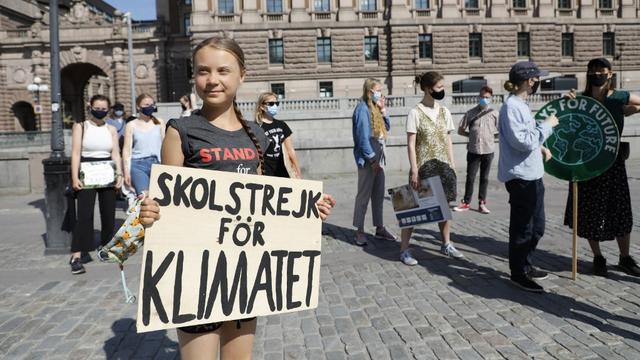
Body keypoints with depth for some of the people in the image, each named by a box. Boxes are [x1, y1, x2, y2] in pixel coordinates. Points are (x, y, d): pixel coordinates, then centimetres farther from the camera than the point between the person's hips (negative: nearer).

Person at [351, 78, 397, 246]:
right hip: (367, 160, -9)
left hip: (378, 158, 9)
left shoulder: (374, 108, 15)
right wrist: (372, 158, -16)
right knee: (364, 195, -3)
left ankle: (380, 228, 22)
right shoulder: (362, 108, -11)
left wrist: (382, 109, 6)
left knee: (378, 195, 13)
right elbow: (362, 136, -17)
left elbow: (387, 127, 19)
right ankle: (360, 231, 5)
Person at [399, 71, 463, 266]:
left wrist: (452, 165, 9)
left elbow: (448, 141, 13)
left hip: (443, 165, 6)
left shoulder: (444, 112, 8)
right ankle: (404, 249, 5)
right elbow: (411, 144, -10)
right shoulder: (415, 112, -8)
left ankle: (446, 244, 28)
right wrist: (414, 170, -14)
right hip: (424, 166, -5)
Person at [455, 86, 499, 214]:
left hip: (488, 150, 1)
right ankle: (466, 202, 17)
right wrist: (472, 135, 0)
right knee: (470, 177, 4)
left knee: (484, 178, 9)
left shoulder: (494, 113, 1)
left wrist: (491, 136, -3)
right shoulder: (471, 113, 1)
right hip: (473, 150, 0)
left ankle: (482, 203, 19)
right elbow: (460, 130, 6)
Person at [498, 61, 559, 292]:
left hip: (532, 174, 10)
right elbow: (523, 141, -23)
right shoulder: (512, 106, -17)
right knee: (522, 228, 2)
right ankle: (518, 274, 16)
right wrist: (547, 125, -13)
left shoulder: (520, 104, 13)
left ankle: (526, 266, 34)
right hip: (520, 176, -10)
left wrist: (540, 147, 8)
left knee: (536, 226, 19)